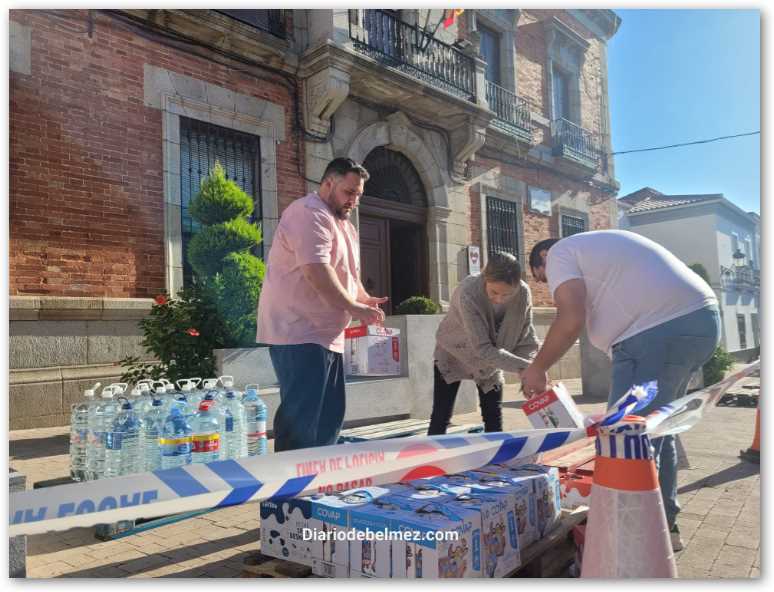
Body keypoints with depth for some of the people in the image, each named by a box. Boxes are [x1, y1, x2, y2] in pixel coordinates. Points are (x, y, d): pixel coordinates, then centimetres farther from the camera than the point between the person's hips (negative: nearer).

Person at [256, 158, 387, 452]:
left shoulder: (343, 224, 21)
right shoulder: (309, 214, -12)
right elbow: (317, 271, -24)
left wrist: (364, 298, 8)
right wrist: (354, 308, -20)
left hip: (327, 335, 10)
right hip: (299, 334, -10)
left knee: (330, 417, 14)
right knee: (302, 420, -9)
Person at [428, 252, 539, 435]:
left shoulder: (523, 294, -24)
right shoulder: (468, 293, -38)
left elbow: (526, 341, -16)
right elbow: (482, 349, -38)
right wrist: (523, 367, -43)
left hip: (491, 358, 4)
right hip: (453, 354, -4)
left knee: (494, 418, 4)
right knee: (440, 418, -3)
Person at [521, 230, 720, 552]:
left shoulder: (560, 252, 5)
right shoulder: (597, 245, 31)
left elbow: (571, 318, -10)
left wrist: (537, 368, 0)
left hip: (660, 328, -10)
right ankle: (664, 525, 31)